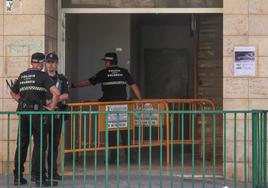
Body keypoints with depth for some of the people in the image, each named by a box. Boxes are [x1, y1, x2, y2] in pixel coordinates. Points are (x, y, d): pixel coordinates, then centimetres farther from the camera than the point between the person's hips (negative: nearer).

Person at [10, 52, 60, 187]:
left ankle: (18, 177, 11)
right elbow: (56, 93, -16)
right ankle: (40, 178, -8)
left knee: (22, 144, 9)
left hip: (23, 111, 6)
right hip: (37, 111, -6)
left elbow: (13, 92, 28)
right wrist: (51, 107, -4)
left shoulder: (22, 76, 14)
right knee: (40, 144, -4)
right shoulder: (42, 76, -5)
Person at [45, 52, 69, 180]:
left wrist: (50, 101, -13)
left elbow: (65, 95, -1)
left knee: (54, 143, 5)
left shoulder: (62, 79, 12)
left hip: (57, 113, 2)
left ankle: (52, 172, 10)